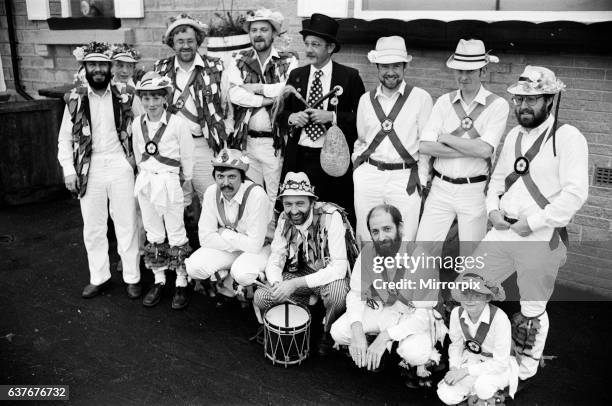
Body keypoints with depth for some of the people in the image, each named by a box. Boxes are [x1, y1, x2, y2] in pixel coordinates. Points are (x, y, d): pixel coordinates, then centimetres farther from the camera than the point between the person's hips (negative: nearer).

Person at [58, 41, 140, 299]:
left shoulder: (124, 97, 1)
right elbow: (65, 138, 6)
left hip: (120, 167, -1)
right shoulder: (75, 99, 3)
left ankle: (132, 277, 18)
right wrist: (68, 170, -3)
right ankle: (99, 277, 25)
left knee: (126, 225, 5)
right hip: (89, 170, 1)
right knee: (92, 227, 10)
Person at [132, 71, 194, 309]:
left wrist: (183, 180, 5)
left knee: (176, 234, 2)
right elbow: (138, 154, 14)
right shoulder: (137, 124, 3)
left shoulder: (178, 124, -12)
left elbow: (187, 157, -3)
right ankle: (158, 281, 24)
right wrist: (146, 175, 14)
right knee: (153, 235, 12)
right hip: (145, 181, 5)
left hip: (169, 181, -5)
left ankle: (181, 284, 12)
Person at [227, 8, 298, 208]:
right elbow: (234, 94, -7)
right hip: (246, 141, 2)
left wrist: (257, 88, -10)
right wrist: (270, 98, -13)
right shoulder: (239, 61, 9)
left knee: (275, 198, 2)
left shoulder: (288, 61, 4)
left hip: (276, 142, -2)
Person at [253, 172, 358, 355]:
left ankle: (329, 333, -5)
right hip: (301, 272, 5)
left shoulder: (331, 217, -27)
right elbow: (275, 258, -3)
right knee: (260, 298, -14)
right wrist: (277, 283, -27)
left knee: (336, 291, -38)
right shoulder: (284, 219, -8)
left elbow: (339, 268, -32)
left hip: (329, 276, -4)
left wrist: (296, 283, -38)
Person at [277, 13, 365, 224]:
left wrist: (332, 117, -16)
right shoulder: (296, 75, 12)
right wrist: (291, 118, -6)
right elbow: (280, 113, 15)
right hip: (298, 159, 4)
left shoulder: (349, 76, 1)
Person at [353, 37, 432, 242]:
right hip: (368, 176, 3)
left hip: (405, 179, -3)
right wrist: (357, 166, 12)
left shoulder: (421, 98, 1)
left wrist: (421, 179, -2)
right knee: (365, 239, 8)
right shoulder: (366, 100, 12)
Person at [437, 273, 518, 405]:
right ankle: (477, 390, 11)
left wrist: (465, 371, -27)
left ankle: (490, 393, 0)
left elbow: (501, 363, -25)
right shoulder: (457, 313, -15)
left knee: (483, 386, -36)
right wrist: (454, 369, -15)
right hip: (472, 362, 4)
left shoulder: (499, 318, -30)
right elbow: (456, 345, 3)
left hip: (498, 368, -4)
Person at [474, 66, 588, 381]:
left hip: (541, 238, -6)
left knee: (532, 310, 10)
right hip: (502, 231, 6)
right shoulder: (514, 135, 12)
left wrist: (533, 221, -19)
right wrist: (492, 208, 3)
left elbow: (575, 193, -19)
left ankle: (524, 372, 32)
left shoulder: (568, 138, -10)